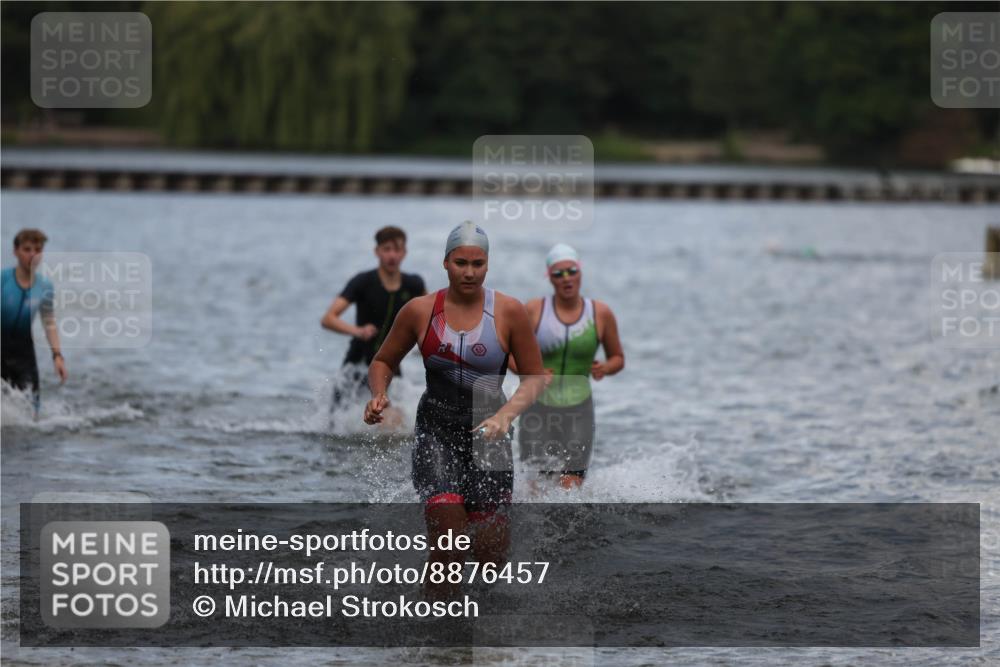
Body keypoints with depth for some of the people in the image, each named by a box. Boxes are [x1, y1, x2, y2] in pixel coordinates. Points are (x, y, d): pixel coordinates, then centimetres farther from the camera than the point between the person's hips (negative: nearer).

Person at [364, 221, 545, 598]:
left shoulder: (509, 312, -4)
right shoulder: (420, 311, -1)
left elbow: (537, 377, 1)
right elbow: (383, 361, 12)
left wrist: (506, 414, -16)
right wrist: (379, 395, -9)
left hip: (487, 435, 0)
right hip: (436, 433, 0)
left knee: (491, 548, -3)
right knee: (446, 533, -21)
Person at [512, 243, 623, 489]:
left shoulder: (601, 314, 2)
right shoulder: (533, 311, -2)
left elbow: (618, 358, 14)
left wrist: (606, 368, -9)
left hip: (578, 411, 1)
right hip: (538, 409, -1)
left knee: (571, 486, -8)